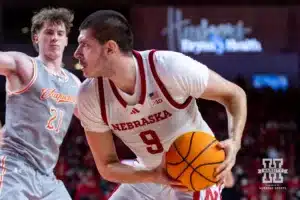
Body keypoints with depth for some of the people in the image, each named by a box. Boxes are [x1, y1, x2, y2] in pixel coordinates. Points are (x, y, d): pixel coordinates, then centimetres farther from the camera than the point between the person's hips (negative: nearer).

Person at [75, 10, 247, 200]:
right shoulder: (90, 96, -16)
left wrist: (234, 143, -32)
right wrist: (153, 176, -30)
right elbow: (107, 166, -10)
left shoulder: (170, 67, -28)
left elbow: (234, 94, -14)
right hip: (148, 177, 5)